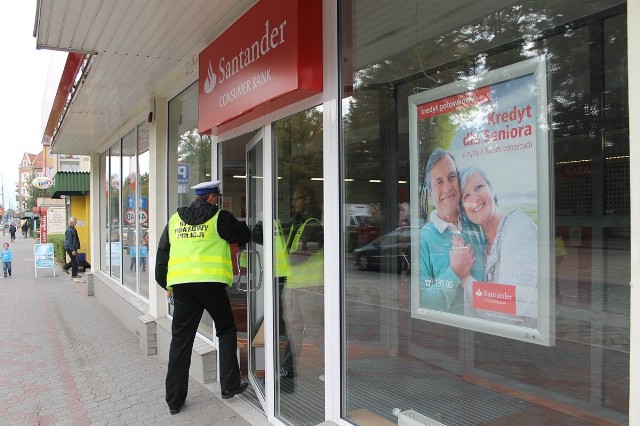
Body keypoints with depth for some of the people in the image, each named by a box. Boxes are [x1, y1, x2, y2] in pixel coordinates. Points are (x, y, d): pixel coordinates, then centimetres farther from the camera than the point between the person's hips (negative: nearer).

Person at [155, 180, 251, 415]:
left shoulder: (175, 220, 15)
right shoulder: (219, 217, 1)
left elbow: (162, 253, 18)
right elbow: (243, 236, 11)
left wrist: (167, 284, 25)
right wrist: (240, 225, 32)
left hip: (181, 284, 4)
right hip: (210, 281, -4)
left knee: (181, 339, 10)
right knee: (226, 330, 15)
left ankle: (174, 399, 15)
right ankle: (230, 385, 17)